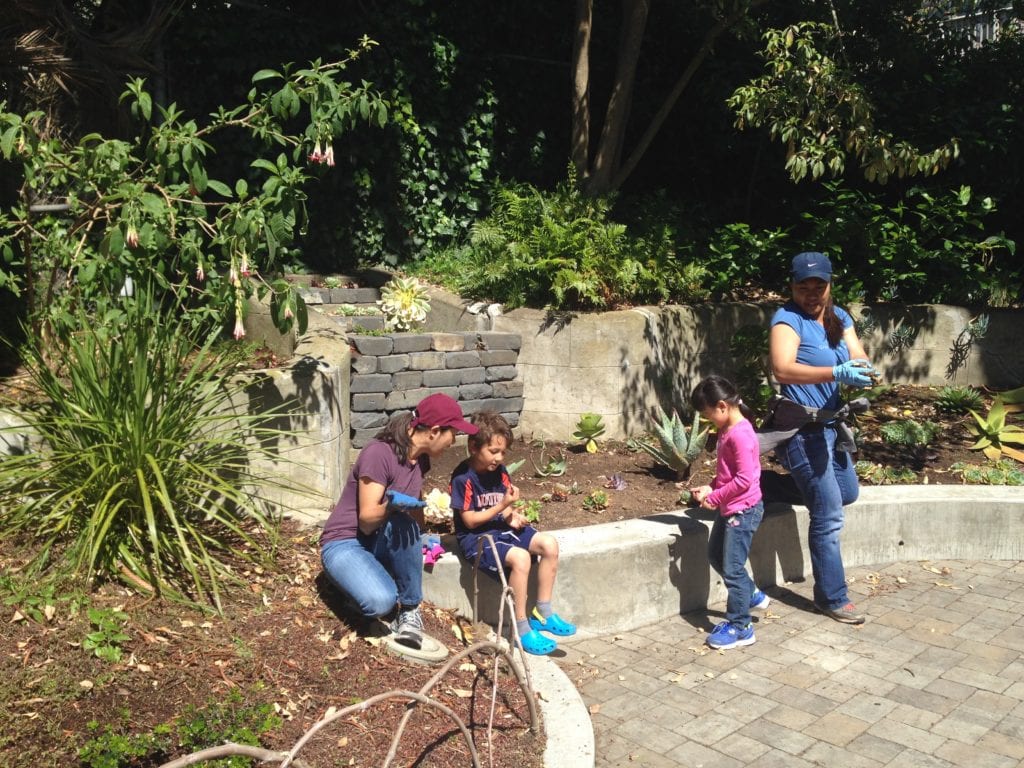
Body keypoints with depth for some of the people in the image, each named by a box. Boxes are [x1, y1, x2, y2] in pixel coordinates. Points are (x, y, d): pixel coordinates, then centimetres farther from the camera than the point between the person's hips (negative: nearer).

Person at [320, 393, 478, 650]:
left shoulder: (420, 459, 1)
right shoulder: (379, 453, -23)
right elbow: (367, 521, -24)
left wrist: (420, 540, 9)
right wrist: (391, 504, -42)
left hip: (379, 543, 7)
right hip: (345, 544, -7)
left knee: (402, 524, -31)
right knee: (381, 601, -36)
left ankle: (410, 610, -12)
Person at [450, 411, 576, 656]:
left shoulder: (500, 471, 7)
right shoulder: (463, 477, -15)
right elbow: (470, 520, -15)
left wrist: (512, 515, -9)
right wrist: (502, 506, -22)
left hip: (502, 528, 8)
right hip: (476, 537, -8)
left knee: (549, 544, -11)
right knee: (520, 557, -32)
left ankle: (542, 613, -1)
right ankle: (521, 628, -19)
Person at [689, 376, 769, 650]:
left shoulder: (740, 434, -23)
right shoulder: (728, 431, 8)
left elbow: (744, 479, -27)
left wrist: (714, 498, -19)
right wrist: (710, 488, 2)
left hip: (743, 510, -10)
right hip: (730, 508, 10)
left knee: (732, 567, -1)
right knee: (716, 556, 21)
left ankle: (739, 627, 11)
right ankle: (752, 595, 38)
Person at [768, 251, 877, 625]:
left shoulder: (840, 317, 6)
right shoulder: (788, 319, -17)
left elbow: (858, 358, -5)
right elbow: (783, 369, -33)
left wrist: (861, 369, -29)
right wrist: (837, 372, -43)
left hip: (832, 424, 8)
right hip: (804, 430, -8)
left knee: (847, 494, 23)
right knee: (828, 517, -4)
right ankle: (832, 598, 10)